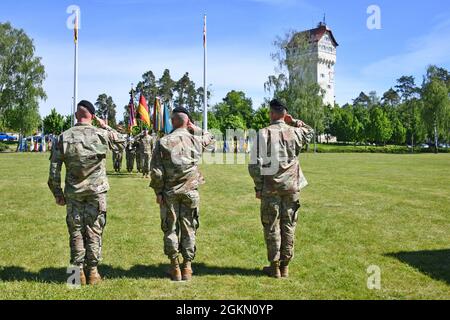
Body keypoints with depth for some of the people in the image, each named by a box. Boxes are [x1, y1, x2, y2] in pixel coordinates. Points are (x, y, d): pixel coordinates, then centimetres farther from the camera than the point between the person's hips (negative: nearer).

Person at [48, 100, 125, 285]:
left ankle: (78, 272, 14)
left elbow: (54, 170, -2)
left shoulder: (64, 137, -2)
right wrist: (106, 127, 14)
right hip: (96, 192, -1)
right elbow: (121, 143, 15)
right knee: (94, 231, 7)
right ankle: (93, 272, 12)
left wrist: (57, 194, 6)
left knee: (76, 232, 10)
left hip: (73, 193, 1)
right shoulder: (102, 134, -5)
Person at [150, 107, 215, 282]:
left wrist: (158, 191, 1)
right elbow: (211, 140, 22)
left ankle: (175, 267, 14)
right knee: (189, 229, 9)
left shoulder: (163, 142, -6)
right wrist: (196, 129, 11)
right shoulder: (196, 140, -2)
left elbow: (156, 170, -7)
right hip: (190, 192, 1)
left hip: (169, 192, -1)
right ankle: (187, 267, 13)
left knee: (170, 229, 9)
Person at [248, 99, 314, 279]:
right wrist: (294, 122, 13)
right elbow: (310, 132, 26)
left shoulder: (264, 133, -7)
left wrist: (258, 187, -1)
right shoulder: (295, 132, 0)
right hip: (291, 186, 3)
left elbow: (255, 164, -10)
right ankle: (285, 266, 16)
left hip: (270, 187, -2)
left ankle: (274, 267, 12)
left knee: (272, 227, 7)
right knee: (288, 226, 10)